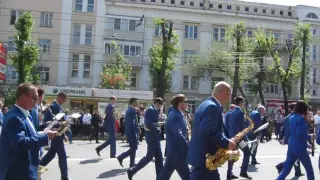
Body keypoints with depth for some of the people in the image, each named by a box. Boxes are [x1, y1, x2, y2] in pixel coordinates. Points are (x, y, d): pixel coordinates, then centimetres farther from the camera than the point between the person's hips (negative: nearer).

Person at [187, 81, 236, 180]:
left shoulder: (206, 104, 16)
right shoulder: (213, 107, -17)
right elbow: (208, 132, -28)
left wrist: (225, 141, 12)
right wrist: (226, 143, -17)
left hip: (201, 155, 11)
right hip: (204, 157, -11)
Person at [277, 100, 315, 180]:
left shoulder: (291, 118, 10)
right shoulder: (301, 119, -15)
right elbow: (300, 134, -23)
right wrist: (309, 136, -7)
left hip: (291, 147, 7)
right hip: (300, 148, -7)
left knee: (286, 170, 8)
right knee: (309, 170, 12)